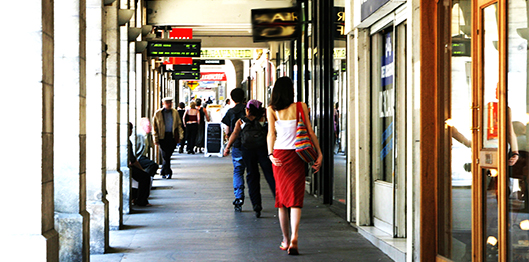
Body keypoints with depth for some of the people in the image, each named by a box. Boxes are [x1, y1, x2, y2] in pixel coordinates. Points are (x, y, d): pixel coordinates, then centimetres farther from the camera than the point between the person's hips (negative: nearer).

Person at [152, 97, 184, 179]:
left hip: (172, 137, 2)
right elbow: (154, 127, 3)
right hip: (162, 137, -2)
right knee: (165, 156, -5)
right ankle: (168, 172, 2)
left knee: (168, 155, 5)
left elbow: (179, 124, 14)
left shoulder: (175, 112, 10)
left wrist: (180, 135, 5)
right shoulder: (158, 113, 1)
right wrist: (156, 139, -2)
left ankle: (163, 172, 20)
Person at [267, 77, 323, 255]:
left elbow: (271, 133, -11)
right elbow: (310, 132, -2)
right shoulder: (301, 107, 0)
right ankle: (294, 238, -19)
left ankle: (285, 240, 16)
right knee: (295, 197, -2)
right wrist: (319, 153, 1)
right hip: (297, 155, -1)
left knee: (281, 196, 12)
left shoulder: (272, 110, 0)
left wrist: (271, 154, -17)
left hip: (279, 154, 1)